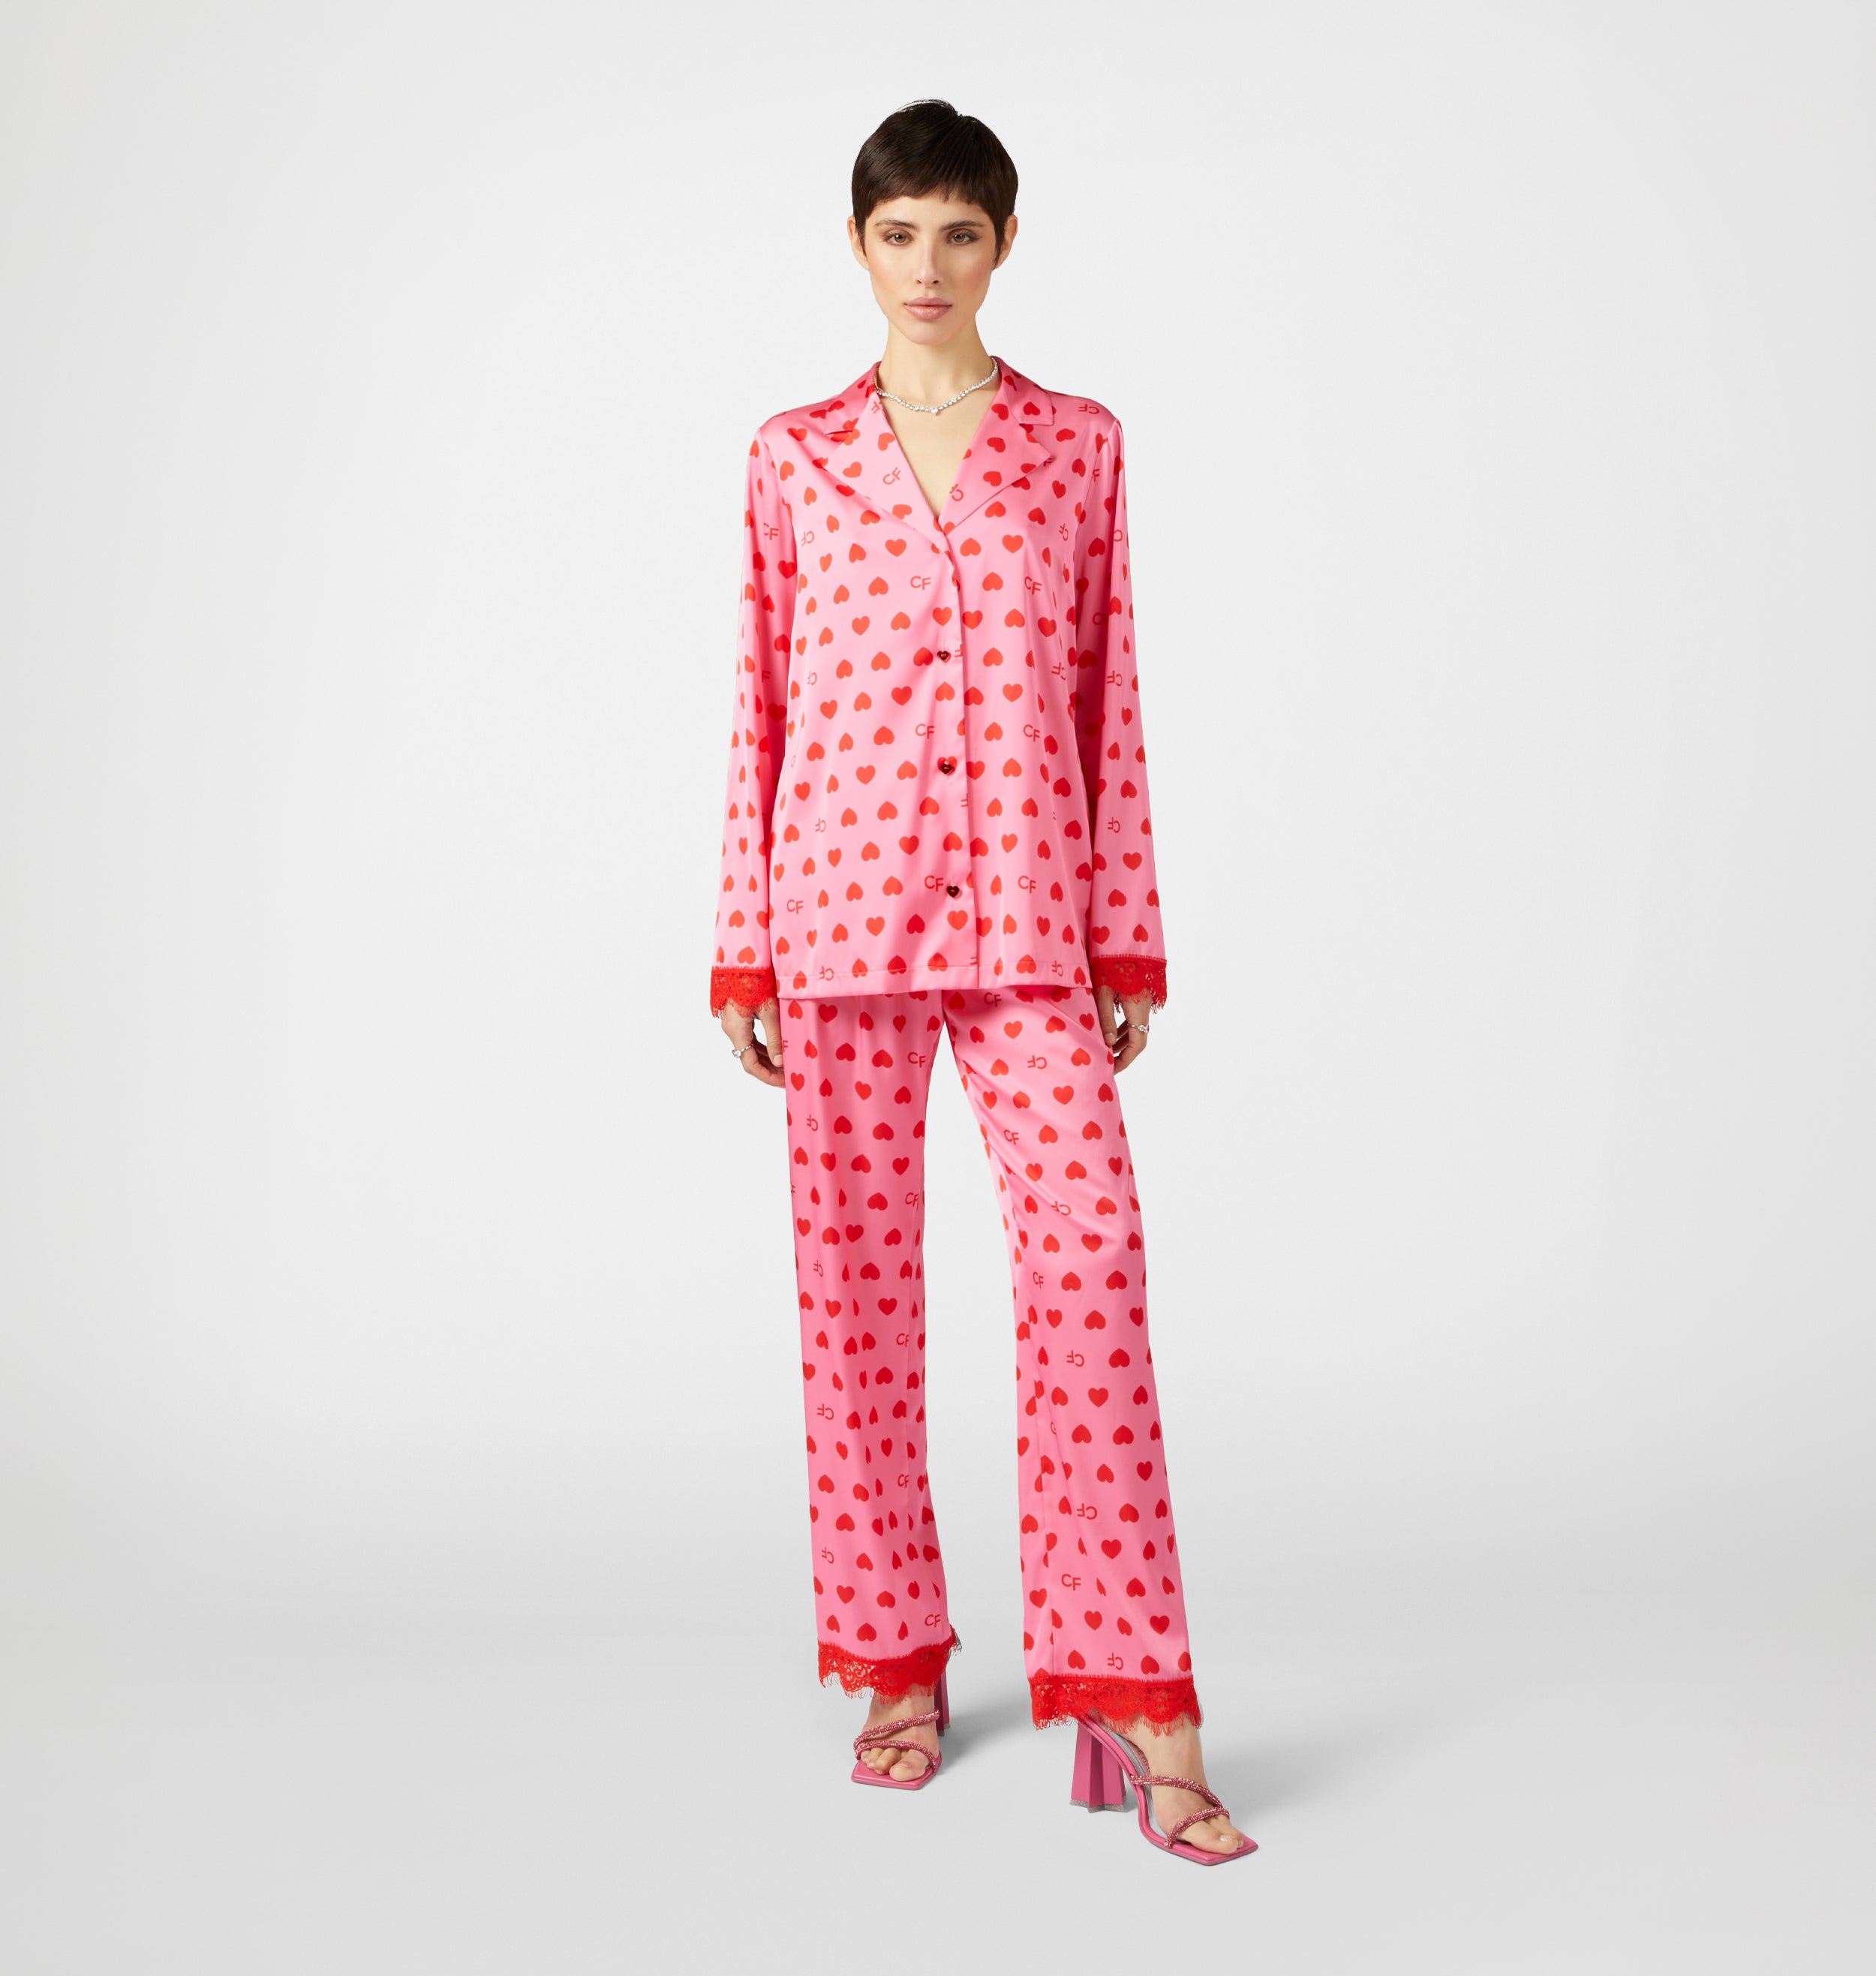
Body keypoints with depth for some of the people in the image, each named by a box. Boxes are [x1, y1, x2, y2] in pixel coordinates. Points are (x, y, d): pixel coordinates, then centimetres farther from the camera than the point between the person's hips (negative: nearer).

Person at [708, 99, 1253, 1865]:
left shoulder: (1079, 446, 9)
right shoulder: (795, 458, 8)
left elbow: (1109, 701, 8)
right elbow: (760, 709, 7)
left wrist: (1130, 936, 4)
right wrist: (745, 945, 3)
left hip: (1028, 917, 0)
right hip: (845, 907, 1)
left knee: (1091, 1258, -11)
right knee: (855, 1281, 5)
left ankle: (1140, 1715, -4)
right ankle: (896, 1665, 21)